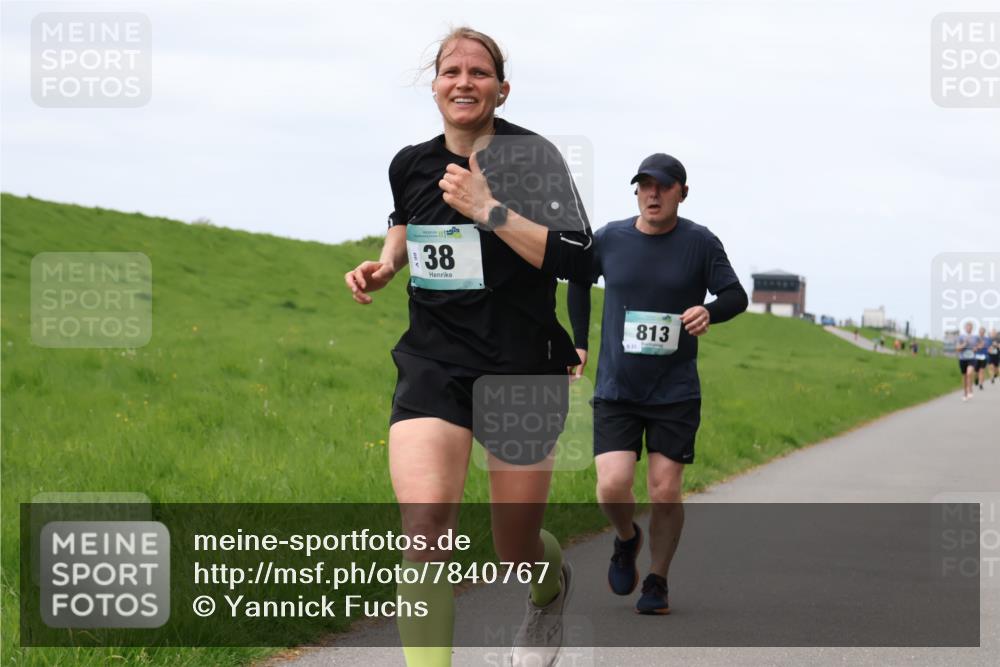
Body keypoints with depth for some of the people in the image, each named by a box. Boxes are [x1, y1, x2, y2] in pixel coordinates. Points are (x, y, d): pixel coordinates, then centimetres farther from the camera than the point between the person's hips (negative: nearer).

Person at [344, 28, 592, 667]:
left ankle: (553, 590, 49)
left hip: (522, 369, -2)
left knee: (517, 551, 10)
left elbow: (577, 259, -20)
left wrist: (489, 210, -25)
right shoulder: (411, 164, 4)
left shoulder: (532, 156, -9)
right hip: (433, 366, 3)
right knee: (424, 526, -21)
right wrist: (385, 264, 9)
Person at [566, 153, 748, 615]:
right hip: (615, 390, 1)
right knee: (612, 488, -12)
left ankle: (657, 582, 17)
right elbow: (579, 282, 20)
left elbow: (736, 295, -4)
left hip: (676, 394, -1)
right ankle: (626, 540, 21)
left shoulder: (700, 243, -4)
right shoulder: (608, 240, 1)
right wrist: (579, 342, 16)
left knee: (665, 493, -4)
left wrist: (710, 310, -26)